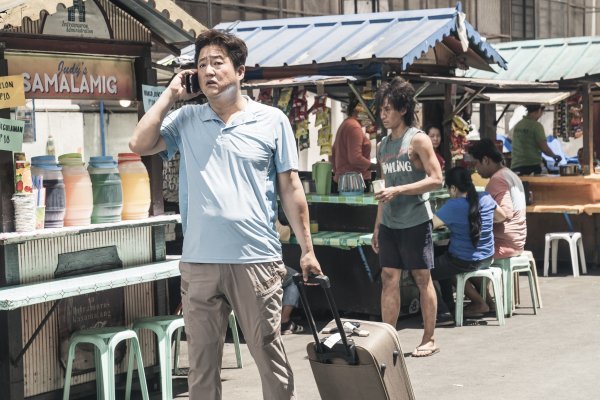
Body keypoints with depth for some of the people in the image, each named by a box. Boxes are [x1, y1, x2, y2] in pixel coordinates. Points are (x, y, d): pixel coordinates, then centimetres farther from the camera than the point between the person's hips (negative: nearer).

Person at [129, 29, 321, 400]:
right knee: (202, 360, 10)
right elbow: (139, 145, -2)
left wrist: (307, 249, 2)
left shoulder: (272, 121, 3)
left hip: (257, 259, -2)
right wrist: (171, 95, 3)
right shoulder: (186, 119, 10)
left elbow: (290, 187, 4)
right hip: (199, 262, 2)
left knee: (270, 356, 4)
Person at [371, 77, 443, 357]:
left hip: (415, 221, -6)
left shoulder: (417, 139, -6)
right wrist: (377, 227, 16)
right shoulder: (383, 145, 14)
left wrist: (399, 190, -20)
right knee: (389, 278, 3)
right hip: (389, 223, 6)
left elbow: (436, 179, -12)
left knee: (422, 278, 1)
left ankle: (429, 340, 9)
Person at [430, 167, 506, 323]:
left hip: (464, 262, -8)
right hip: (487, 259, 8)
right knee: (442, 261, 33)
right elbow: (502, 217, 15)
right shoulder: (485, 198, -2)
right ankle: (449, 306, 40)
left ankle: (443, 313, 0)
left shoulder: (453, 206, -21)